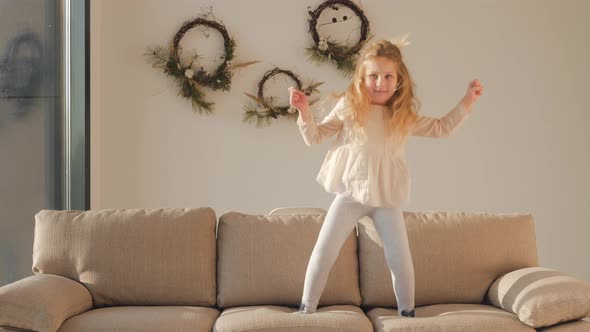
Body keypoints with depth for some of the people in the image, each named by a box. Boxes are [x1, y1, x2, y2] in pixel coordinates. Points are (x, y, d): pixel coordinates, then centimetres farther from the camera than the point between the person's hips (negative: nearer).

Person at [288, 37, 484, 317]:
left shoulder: (405, 116, 3)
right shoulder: (348, 107, -2)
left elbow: (442, 127, 9)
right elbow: (314, 137, 3)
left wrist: (468, 100, 2)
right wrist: (304, 112, -13)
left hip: (387, 197, 1)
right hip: (350, 193, -1)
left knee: (400, 258, 0)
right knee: (323, 252, -3)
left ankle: (407, 312, 18)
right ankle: (306, 308, 10)